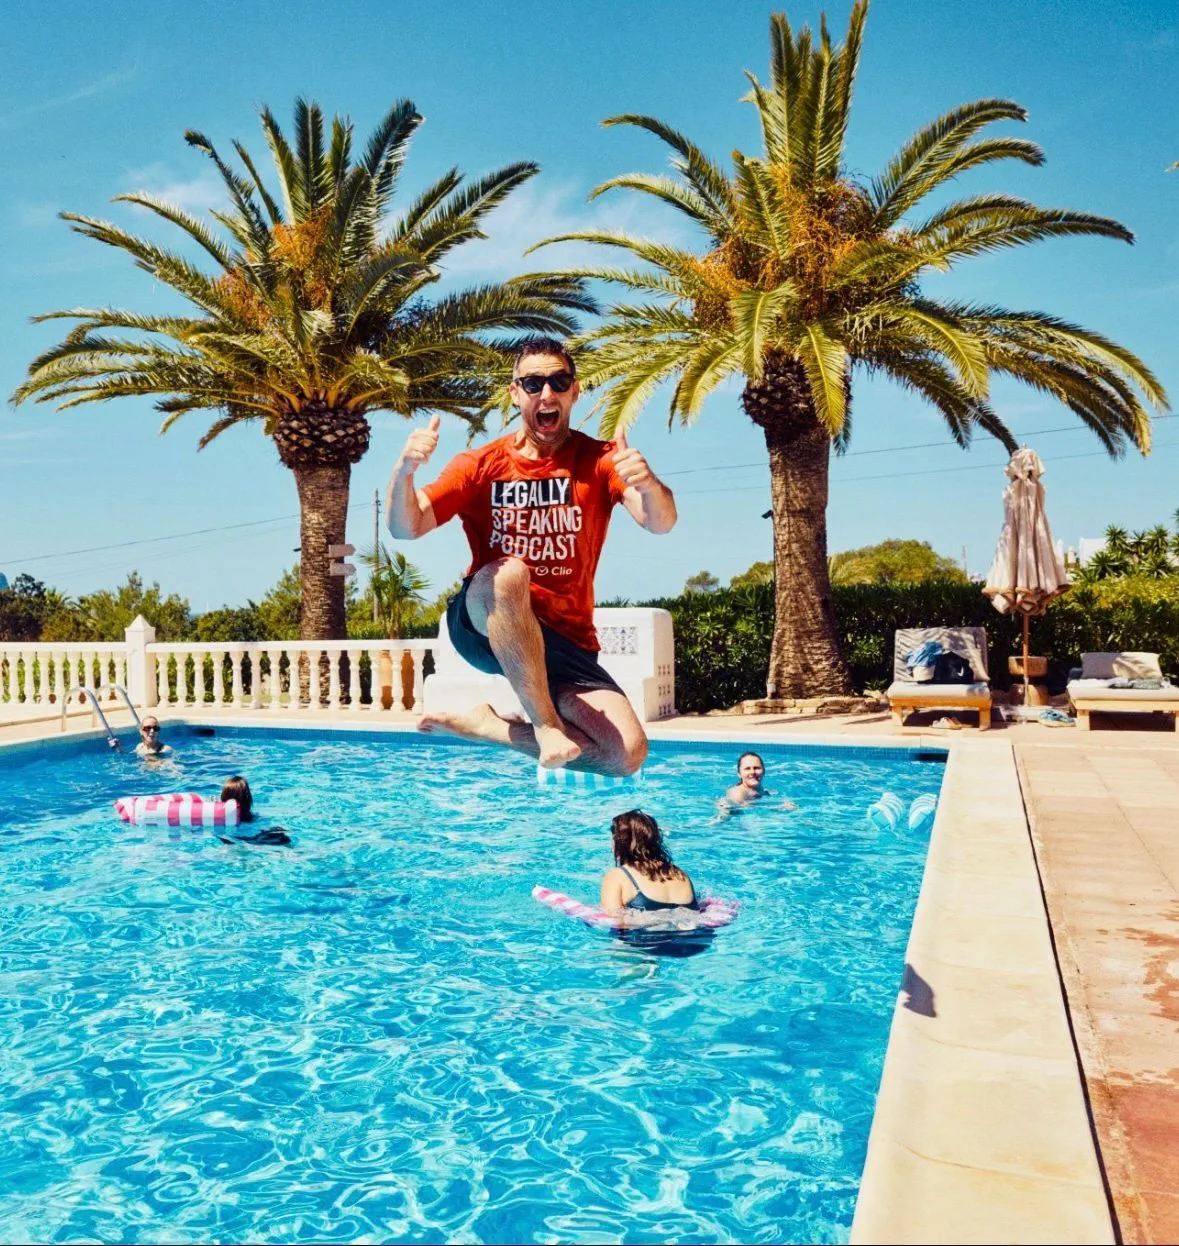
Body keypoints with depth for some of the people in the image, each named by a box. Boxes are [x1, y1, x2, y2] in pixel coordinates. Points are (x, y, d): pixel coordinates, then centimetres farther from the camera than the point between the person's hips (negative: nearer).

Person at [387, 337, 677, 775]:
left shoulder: (599, 460, 1)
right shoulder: (481, 465, 2)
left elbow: (661, 523, -17)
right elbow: (405, 528, -8)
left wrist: (648, 484, -40)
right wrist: (403, 471, -29)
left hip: (567, 640, 2)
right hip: (484, 624, -2)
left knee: (628, 753, -17)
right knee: (509, 574, -37)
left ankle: (485, 725, -1)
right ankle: (546, 723, -26)